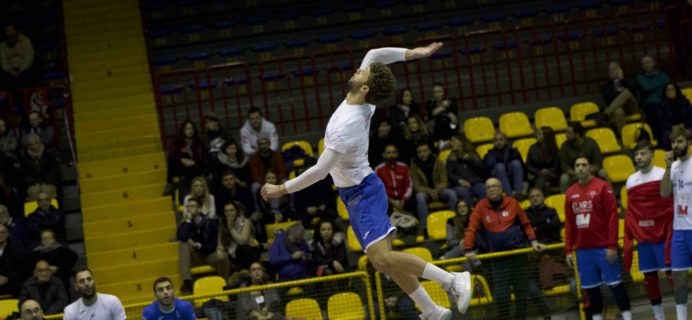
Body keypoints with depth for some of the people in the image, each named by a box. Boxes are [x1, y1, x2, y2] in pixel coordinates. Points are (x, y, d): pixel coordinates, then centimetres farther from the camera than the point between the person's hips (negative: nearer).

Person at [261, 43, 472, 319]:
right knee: (382, 260, 8)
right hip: (357, 192, 9)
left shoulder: (347, 125, -27)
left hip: (362, 193, -9)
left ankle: (453, 280, -19)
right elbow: (374, 55, 7)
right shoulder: (363, 104, -4)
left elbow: (320, 171, -24)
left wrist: (282, 189, -14)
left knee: (382, 258, -22)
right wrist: (412, 54, -3)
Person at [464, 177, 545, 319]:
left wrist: (533, 241, -2)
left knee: (522, 292, 6)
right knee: (501, 295, -7)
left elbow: (525, 224, 9)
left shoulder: (512, 203, 2)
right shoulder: (481, 207, 0)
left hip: (518, 253, 1)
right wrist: (468, 250, -13)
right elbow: (471, 229, -3)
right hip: (497, 258, -1)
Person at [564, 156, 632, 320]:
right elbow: (569, 224, 13)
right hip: (582, 250, 4)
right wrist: (568, 250, 8)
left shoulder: (602, 187, -3)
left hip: (603, 248, -4)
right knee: (591, 288, 6)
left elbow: (612, 217, -8)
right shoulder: (570, 193, 11)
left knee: (615, 283, -1)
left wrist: (612, 246, -13)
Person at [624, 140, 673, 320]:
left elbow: (672, 206, -7)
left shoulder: (663, 175, -4)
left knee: (671, 272, -5)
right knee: (649, 277, 6)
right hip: (643, 237, 5)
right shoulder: (631, 181, 10)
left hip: (663, 235, -5)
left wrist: (671, 235, -13)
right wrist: (629, 239, 6)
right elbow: (630, 214, 11)